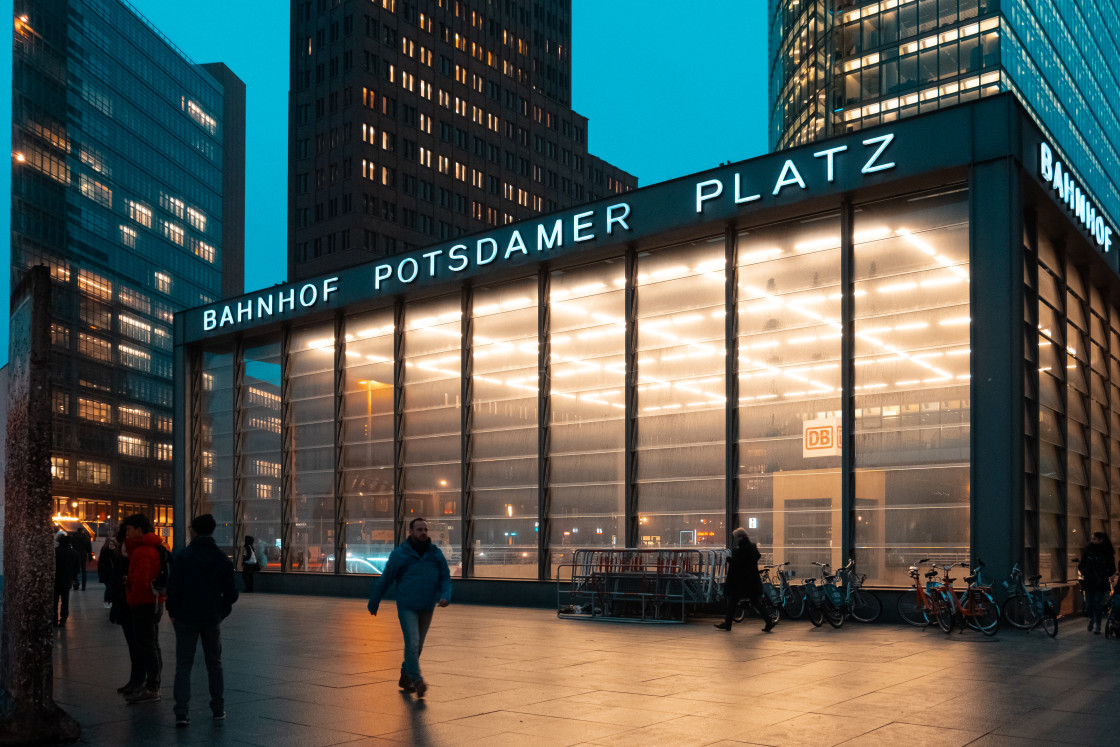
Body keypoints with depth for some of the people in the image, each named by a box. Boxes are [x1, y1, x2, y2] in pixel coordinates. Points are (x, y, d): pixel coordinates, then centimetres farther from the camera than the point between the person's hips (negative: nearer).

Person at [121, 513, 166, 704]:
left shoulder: (142, 551, -18)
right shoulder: (152, 548, 15)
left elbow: (141, 582, -24)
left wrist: (132, 600, -11)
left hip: (144, 604, -11)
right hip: (155, 602, 11)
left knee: (146, 647, -6)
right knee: (152, 646, 15)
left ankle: (151, 689, -4)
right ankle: (153, 686, 23)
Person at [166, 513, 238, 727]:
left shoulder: (184, 556, -10)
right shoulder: (223, 560, 1)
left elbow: (173, 588, -12)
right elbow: (231, 594, 1)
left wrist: (173, 612, 1)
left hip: (186, 618, -3)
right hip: (212, 619, 3)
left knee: (183, 664, 3)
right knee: (214, 664, 15)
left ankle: (182, 713, -3)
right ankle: (218, 709, 19)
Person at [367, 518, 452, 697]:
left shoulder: (436, 554, 5)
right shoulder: (399, 554, -4)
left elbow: (445, 578, 7)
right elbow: (385, 580, 2)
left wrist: (446, 596, -13)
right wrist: (373, 603, 7)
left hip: (427, 608, 4)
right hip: (407, 607, -4)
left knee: (418, 646, 12)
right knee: (412, 642, -16)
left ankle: (405, 678, 28)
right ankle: (417, 681, -15)